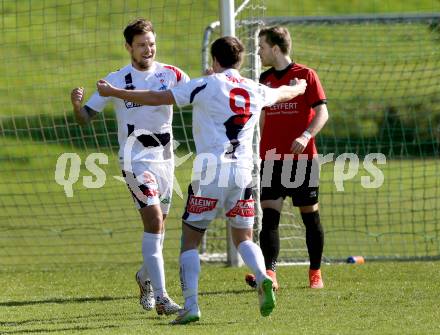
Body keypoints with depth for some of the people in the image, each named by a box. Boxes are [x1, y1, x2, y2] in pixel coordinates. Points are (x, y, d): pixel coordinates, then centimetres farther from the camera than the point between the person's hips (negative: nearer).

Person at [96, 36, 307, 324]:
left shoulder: (206, 86, -3)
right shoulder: (256, 91, 11)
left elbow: (155, 98, -3)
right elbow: (283, 93, 35)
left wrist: (113, 92, 7)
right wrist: (299, 87, 59)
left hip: (209, 174, -4)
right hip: (242, 173, 4)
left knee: (190, 240, 5)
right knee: (244, 238, 16)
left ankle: (191, 305, -6)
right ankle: (263, 279, -13)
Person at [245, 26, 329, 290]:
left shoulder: (305, 75, -3)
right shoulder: (265, 79, 13)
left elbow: (322, 112, -8)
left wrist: (306, 136, -24)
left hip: (303, 159, -4)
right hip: (272, 159, 4)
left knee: (310, 214, 4)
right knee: (269, 215, -10)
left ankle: (316, 273, 18)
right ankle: (269, 273, -19)